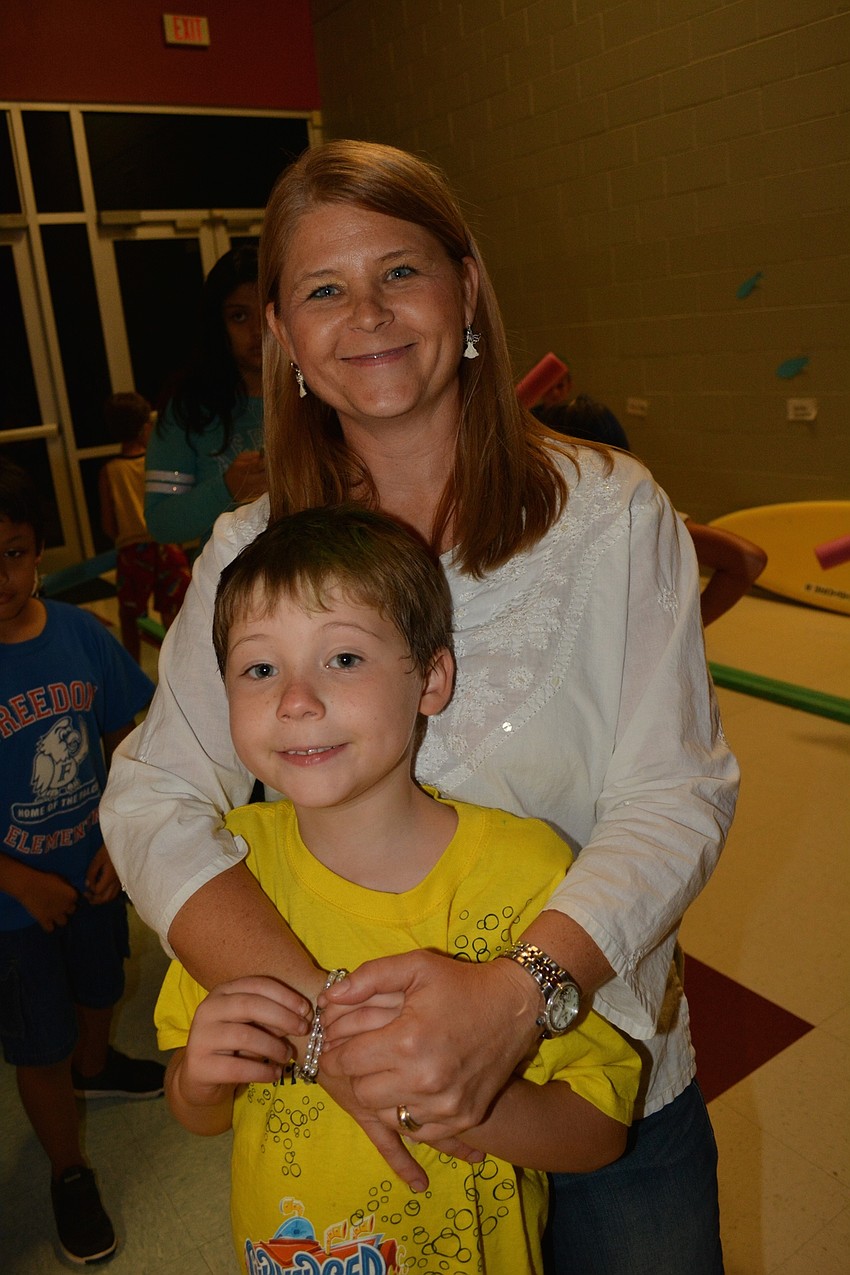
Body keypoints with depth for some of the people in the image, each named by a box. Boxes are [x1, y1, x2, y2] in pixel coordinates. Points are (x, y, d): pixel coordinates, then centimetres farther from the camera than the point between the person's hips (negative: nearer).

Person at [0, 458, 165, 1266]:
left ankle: (94, 1066, 62)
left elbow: (128, 738, -1)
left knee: (98, 989, 30)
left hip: (95, 871, 4)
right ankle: (69, 1172, 40)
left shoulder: (79, 634, -13)